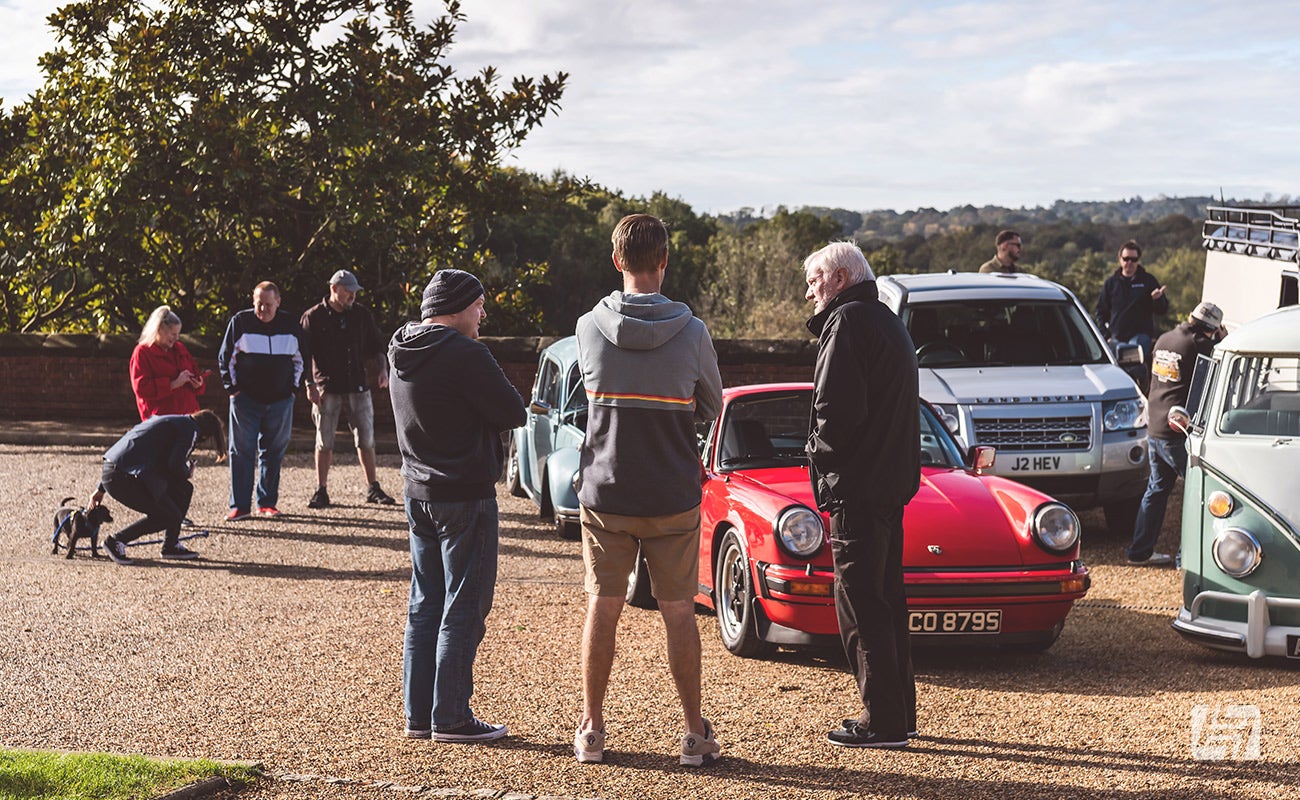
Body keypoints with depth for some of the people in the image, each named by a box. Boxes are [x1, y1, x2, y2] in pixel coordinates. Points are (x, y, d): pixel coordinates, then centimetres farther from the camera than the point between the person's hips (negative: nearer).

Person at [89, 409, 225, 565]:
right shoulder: (190, 428, 0)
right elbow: (175, 465, -14)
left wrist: (101, 489, 30)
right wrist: (188, 472, 12)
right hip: (123, 478, -10)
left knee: (185, 490, 14)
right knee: (170, 516, -3)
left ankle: (171, 546, 22)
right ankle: (116, 541, 2)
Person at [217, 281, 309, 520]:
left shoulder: (291, 325, 4)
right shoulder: (240, 322, -3)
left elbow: (301, 358, 18)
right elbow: (225, 358, 4)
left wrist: (293, 386, 11)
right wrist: (233, 388, 0)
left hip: (280, 401, 2)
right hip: (246, 400, -2)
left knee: (273, 452, 6)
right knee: (241, 451, -3)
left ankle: (267, 503, 16)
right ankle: (240, 505, 1)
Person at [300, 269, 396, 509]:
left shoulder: (362, 314, 7)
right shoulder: (313, 317, -3)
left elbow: (376, 345, 16)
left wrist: (383, 368, 0)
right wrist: (309, 385, -9)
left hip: (358, 385, 3)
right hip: (327, 388, -3)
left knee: (366, 440, 6)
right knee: (324, 442, 1)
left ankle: (373, 489, 16)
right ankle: (321, 491, 9)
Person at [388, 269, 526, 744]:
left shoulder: (403, 353, 10)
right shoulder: (463, 354, -17)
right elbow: (513, 414, -15)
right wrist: (493, 402, 5)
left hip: (419, 492, 9)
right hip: (465, 495, -9)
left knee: (424, 606, 13)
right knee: (463, 610, -2)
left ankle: (419, 713, 17)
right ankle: (451, 718, 1)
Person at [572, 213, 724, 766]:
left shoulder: (589, 328, -7)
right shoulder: (692, 332, -9)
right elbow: (711, 407, 6)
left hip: (603, 493, 1)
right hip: (673, 499, -1)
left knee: (602, 609, 10)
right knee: (678, 612, 8)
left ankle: (591, 731, 17)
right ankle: (695, 734, 14)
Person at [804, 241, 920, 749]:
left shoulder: (848, 322, -11)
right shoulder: (888, 322, 20)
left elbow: (836, 408, -20)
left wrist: (823, 458, -5)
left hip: (858, 485, -10)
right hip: (892, 481, 10)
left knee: (862, 604, -6)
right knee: (885, 600, 15)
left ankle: (882, 721, -4)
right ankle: (899, 712, 22)